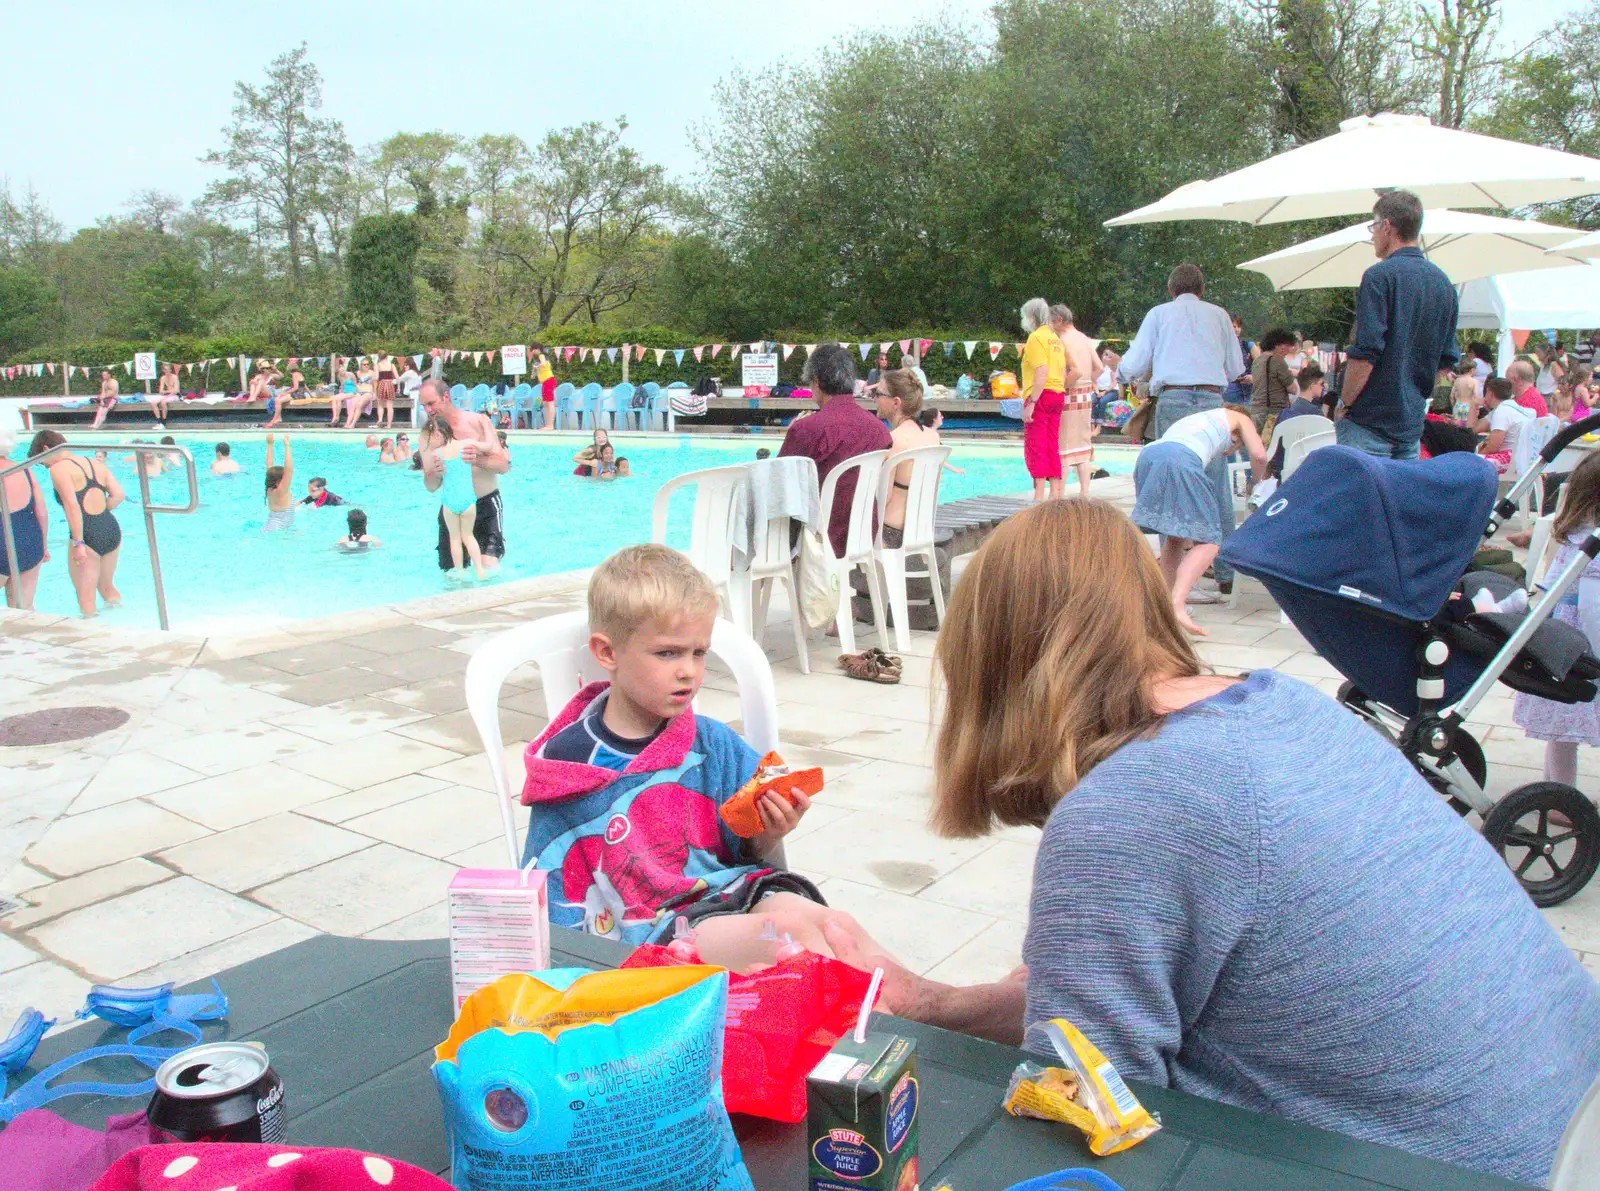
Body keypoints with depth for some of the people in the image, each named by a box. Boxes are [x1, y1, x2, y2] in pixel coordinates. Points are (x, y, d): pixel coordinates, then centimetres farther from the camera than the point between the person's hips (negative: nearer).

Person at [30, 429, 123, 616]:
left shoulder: (58, 469, -6)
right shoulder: (96, 463, 14)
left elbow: (72, 505, -17)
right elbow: (118, 495, 8)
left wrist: (78, 543, -18)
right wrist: (99, 513, 14)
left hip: (87, 535, -7)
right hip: (112, 529, 7)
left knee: (86, 599, 4)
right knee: (107, 587, 25)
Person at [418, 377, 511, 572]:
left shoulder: (478, 421, -4)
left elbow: (503, 465, -8)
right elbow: (430, 487, 2)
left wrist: (477, 460, -27)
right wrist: (434, 474, -21)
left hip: (486, 505, -3)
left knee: (489, 567, -18)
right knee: (451, 575, 3)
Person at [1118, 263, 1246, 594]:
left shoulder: (1159, 313, 13)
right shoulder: (1218, 315, 17)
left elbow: (1132, 367, 6)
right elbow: (1236, 367, 19)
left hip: (1172, 400, -1)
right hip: (1212, 399, 1)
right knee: (1218, 490, 6)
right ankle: (1226, 575, 9)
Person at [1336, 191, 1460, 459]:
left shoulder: (1380, 276, -11)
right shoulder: (1443, 282, 13)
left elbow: (1366, 353, -18)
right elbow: (1447, 360, 17)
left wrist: (1343, 404, -8)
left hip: (1369, 425, -7)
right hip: (1413, 423, 8)